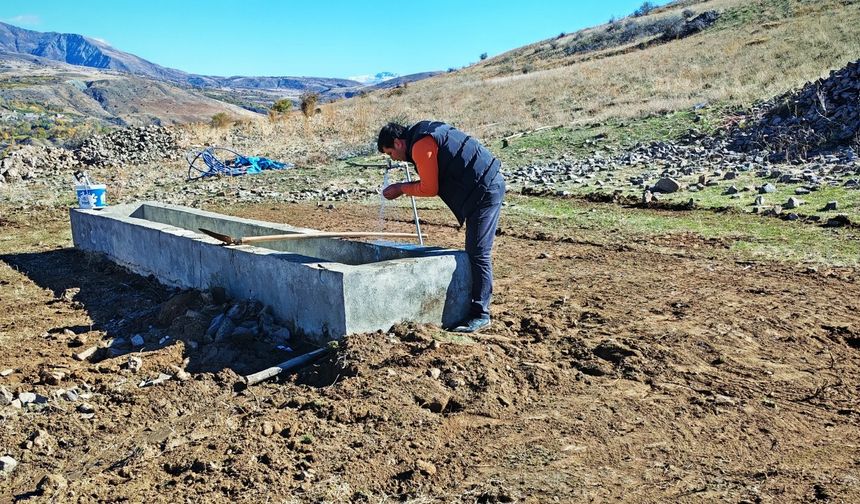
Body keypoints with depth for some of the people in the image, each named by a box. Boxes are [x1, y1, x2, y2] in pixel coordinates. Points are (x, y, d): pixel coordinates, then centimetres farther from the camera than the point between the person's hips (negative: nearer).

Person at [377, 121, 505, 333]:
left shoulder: (420, 146, -14)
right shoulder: (424, 132, 17)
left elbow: (429, 188, -12)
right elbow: (435, 179, 19)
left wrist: (402, 189, 3)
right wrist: (403, 187, 12)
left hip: (485, 190, -11)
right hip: (489, 185, 11)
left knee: (478, 253, -9)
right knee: (475, 251, 14)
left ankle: (480, 315, -5)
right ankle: (476, 303, 22)